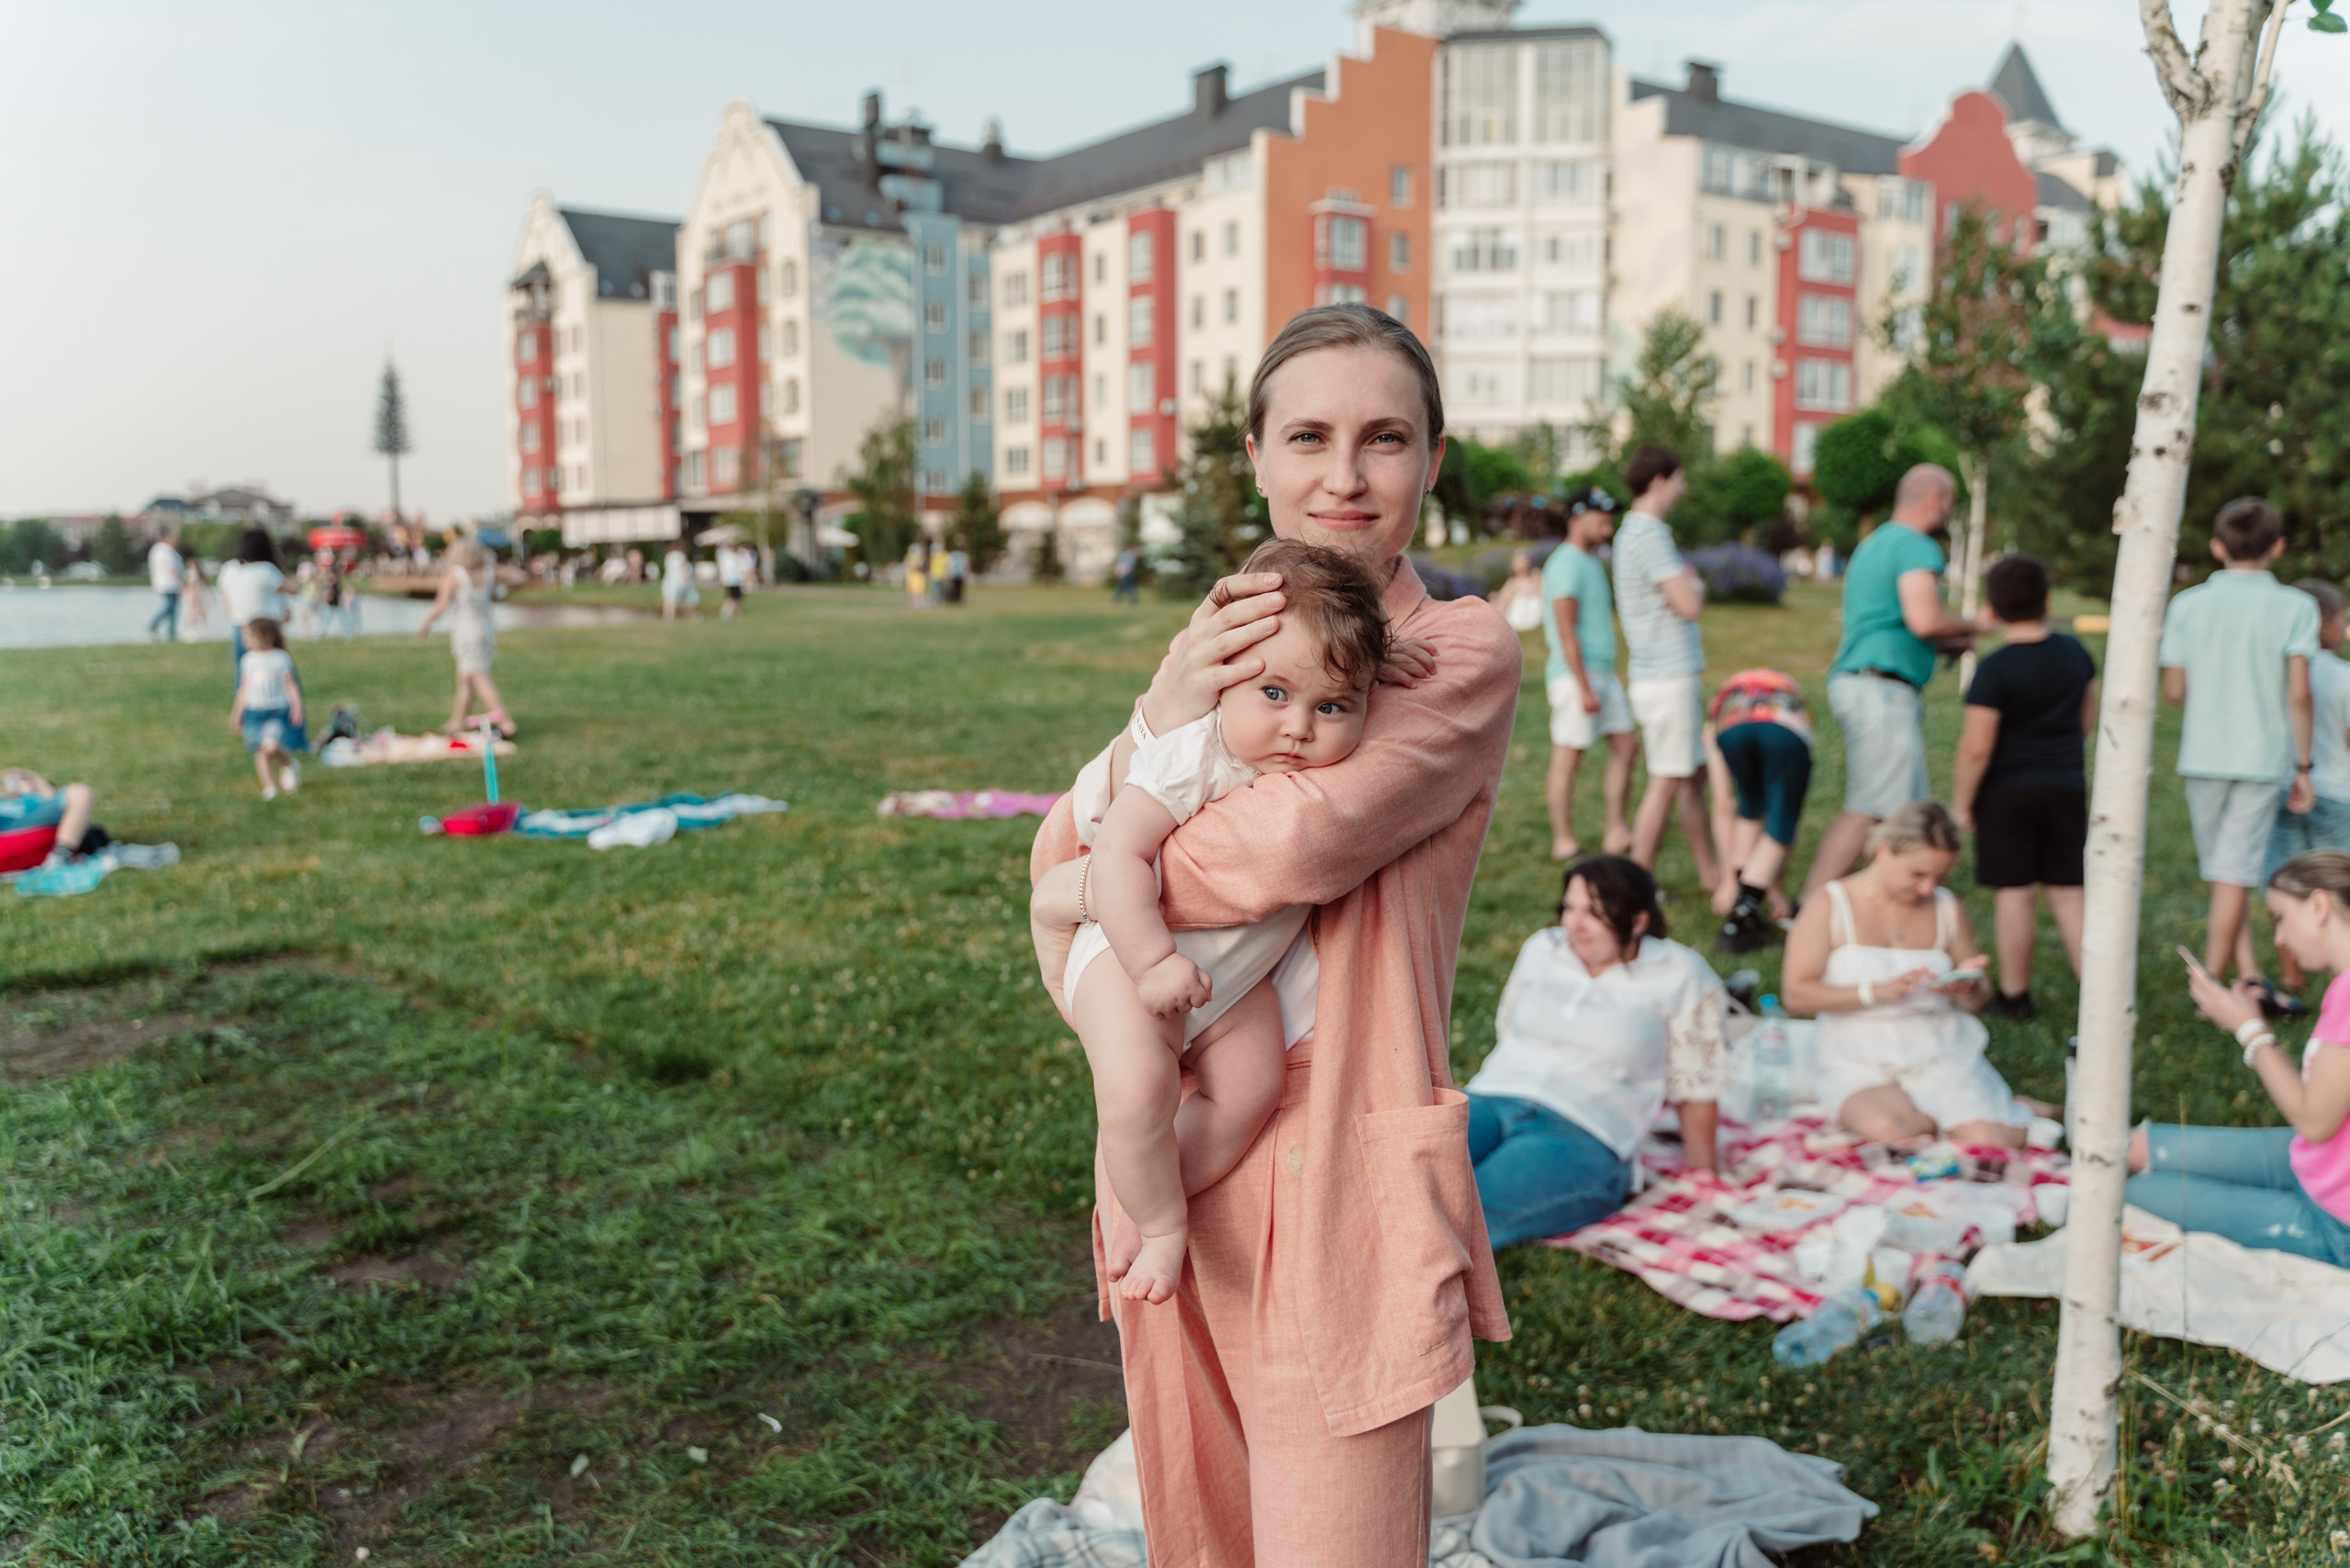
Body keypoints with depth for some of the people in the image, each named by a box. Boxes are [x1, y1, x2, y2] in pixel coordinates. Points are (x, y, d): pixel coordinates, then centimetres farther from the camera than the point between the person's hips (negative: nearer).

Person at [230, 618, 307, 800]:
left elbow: (290, 685, -1)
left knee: (270, 746, -21)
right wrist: (237, 713, 16)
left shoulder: (281, 658, -4)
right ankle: (270, 786, 7)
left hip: (278, 712, -4)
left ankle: (290, 765, 7)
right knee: (260, 751, -1)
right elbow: (245, 689, 15)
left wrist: (297, 707, -10)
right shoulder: (249, 660, 7)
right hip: (255, 712, 4)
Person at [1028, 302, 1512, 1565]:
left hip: (1336, 1176, -5)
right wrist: (1159, 721, -13)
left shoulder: (1463, 652, -6)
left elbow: (1305, 840, -21)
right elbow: (1061, 852, 6)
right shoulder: (1217, 644, 11)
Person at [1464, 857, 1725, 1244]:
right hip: (1491, 1101, 4)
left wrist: (1703, 1179, 14)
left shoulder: (1679, 976, 6)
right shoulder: (1541, 949, 19)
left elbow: (1693, 1089, 10)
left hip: (1583, 1138, -4)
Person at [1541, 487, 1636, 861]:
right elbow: (1566, 633, -19)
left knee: (1626, 744, 8)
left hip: (1602, 672, 10)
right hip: (1575, 675, -10)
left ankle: (1616, 832, 13)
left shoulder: (1592, 561, 18)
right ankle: (1563, 841, 4)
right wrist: (1584, 688, -22)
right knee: (1568, 757, -4)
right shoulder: (1566, 564, -13)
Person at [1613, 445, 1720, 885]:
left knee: (1693, 775, 15)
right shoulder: (1649, 536, -17)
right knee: (1668, 782, -5)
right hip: (1668, 679, -10)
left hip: (1673, 673, 10)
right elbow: (1690, 605, -21)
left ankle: (1709, 872, 22)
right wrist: (1696, 584, -3)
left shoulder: (1632, 532, 16)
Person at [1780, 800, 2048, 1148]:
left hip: (1941, 1056, 2)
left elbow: (1978, 997, 15)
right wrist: (1877, 992, -20)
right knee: (1887, 1130, -34)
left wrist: (1967, 988, -11)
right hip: (1861, 1065, -2)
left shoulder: (1947, 908, 10)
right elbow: (1796, 994, -10)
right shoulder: (1829, 908, -2)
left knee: (1987, 1141, -25)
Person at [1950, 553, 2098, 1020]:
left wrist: (1960, 803, -9)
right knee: (2065, 891, 11)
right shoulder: (2074, 653, 3)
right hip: (2067, 786, 5)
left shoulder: (1994, 670, -17)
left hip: (2007, 791, -5)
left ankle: (2014, 996, 11)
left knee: (2014, 893, 2)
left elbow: (1975, 748, -18)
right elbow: (2087, 720, 16)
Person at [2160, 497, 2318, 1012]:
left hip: (2204, 757, 2)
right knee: (2235, 876, 1)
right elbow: (2298, 694, -9)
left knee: (2225, 873, 14)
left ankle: (2250, 977, 11)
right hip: (2264, 757, -2)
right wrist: (2303, 767, -2)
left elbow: (2173, 692, 1)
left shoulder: (2187, 605, 0)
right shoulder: (2294, 607, -4)